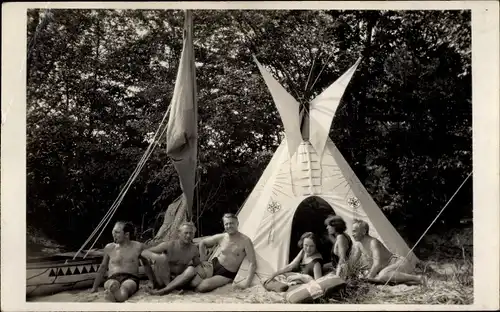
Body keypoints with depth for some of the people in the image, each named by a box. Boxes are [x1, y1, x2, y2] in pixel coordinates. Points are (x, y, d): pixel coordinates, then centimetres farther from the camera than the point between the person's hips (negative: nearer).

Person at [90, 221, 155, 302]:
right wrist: (94, 287, 24)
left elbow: (146, 265, 21)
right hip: (112, 279, 2)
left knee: (122, 295, -42)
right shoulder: (109, 248, 16)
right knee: (110, 284, -40)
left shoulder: (138, 247, 10)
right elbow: (103, 267, 26)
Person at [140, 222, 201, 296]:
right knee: (162, 257, -25)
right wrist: (154, 256, -35)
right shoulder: (169, 245, -12)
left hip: (178, 280, 2)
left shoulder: (194, 249, -4)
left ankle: (162, 291, -34)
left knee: (191, 270, -27)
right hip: (162, 280, -2)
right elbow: (144, 252, -14)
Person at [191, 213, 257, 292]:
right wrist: (203, 260, 6)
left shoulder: (245, 241, -17)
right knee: (194, 282, -24)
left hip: (227, 274, -3)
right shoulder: (221, 238, -4)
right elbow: (202, 243, 14)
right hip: (215, 265, 3)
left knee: (203, 287, -26)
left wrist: (247, 283, -30)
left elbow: (253, 263, -20)